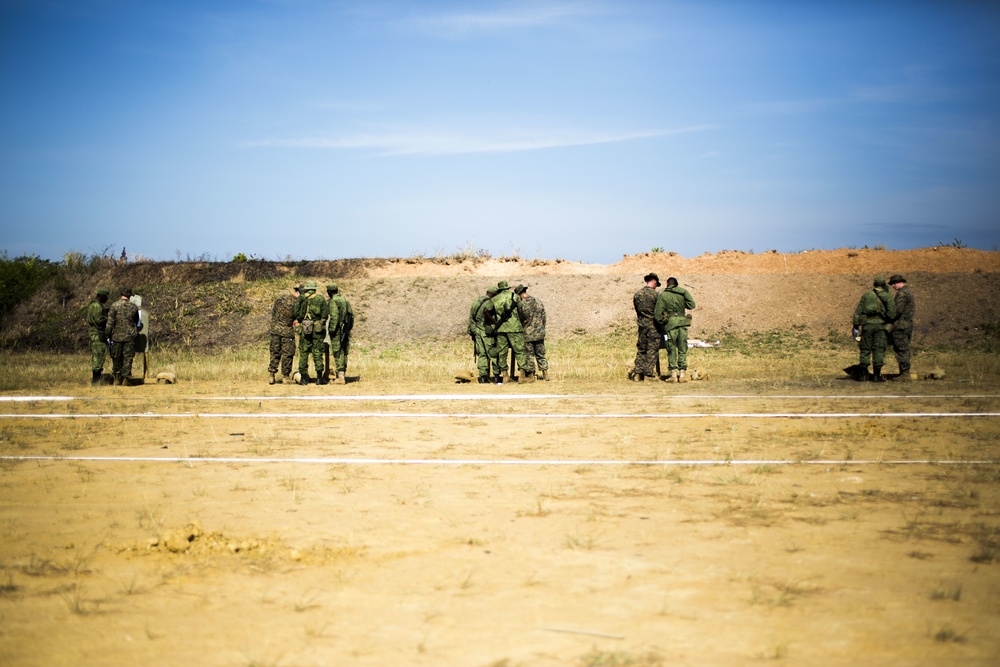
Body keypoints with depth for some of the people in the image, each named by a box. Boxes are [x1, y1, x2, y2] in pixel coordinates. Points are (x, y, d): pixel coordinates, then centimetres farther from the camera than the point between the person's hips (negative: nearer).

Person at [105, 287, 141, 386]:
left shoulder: (114, 306, -5)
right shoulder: (134, 307, 3)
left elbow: (110, 322, -7)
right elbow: (137, 322, 16)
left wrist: (107, 334, 1)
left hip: (117, 336, -1)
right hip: (130, 336, 1)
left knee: (117, 359, 9)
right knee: (128, 358, 4)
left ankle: (117, 378, 11)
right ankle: (126, 378, 1)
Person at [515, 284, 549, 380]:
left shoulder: (521, 304, -13)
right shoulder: (538, 302, 3)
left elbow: (519, 320, -5)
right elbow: (544, 318, 9)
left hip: (528, 334, -5)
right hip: (539, 333, 5)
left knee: (529, 355, 5)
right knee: (540, 354, 14)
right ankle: (545, 373, 13)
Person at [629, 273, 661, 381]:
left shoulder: (636, 295, 4)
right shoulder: (655, 294, -12)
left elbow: (636, 309, 10)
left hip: (642, 325, 5)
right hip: (653, 325, -5)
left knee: (641, 350, 11)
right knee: (652, 351, 1)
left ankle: (637, 373, 7)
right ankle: (648, 373, -2)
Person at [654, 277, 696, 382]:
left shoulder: (662, 295, 2)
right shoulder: (683, 292, 4)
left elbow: (657, 313, -2)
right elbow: (691, 305, -3)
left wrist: (660, 324, 11)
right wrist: (682, 303, 15)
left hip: (670, 324, -1)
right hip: (682, 323, 1)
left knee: (671, 350, 6)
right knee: (682, 350, 8)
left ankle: (673, 374, 2)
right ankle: (682, 374, 5)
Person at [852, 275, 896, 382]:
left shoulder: (866, 295, 9)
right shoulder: (886, 296, 4)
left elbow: (858, 311, 5)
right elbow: (892, 313, -7)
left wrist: (856, 326, 8)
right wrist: (887, 321, 11)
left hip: (866, 324, 2)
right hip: (879, 325, -1)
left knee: (865, 349, 8)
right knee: (879, 349, 2)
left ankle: (864, 374, 7)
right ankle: (877, 375, -2)